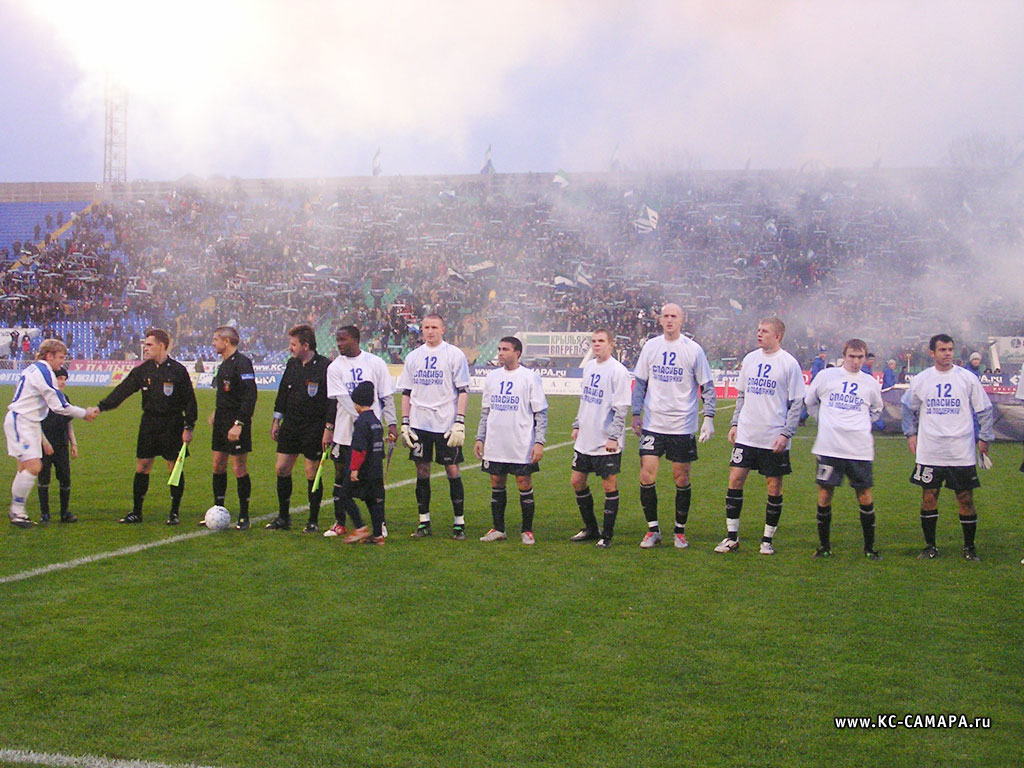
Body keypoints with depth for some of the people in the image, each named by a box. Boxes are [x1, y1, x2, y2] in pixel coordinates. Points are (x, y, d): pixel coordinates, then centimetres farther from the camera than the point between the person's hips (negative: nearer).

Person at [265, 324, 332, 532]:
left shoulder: (325, 367, -11)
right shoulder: (292, 364, 10)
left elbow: (332, 399, -12)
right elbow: (283, 393, 19)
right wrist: (276, 421, 17)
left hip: (314, 427, -6)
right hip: (291, 425, 6)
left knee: (312, 473, 0)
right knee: (281, 468, 5)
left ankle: (313, 521, 11)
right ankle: (283, 517, 17)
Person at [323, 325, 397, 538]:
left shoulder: (375, 363, 1)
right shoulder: (335, 367, 1)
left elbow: (387, 396, 4)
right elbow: (343, 399, -8)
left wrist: (391, 424, -2)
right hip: (345, 431, 1)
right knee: (341, 477, 5)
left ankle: (380, 522, 13)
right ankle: (340, 523, 16)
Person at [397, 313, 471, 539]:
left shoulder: (454, 355, -1)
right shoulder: (413, 356, 11)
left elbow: (463, 391, -4)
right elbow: (406, 392, 15)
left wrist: (460, 423, -12)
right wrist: (404, 423, 7)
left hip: (446, 425, -4)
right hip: (419, 425, 4)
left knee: (452, 470, -2)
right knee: (422, 471, 6)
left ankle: (459, 523, 7)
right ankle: (424, 522, 15)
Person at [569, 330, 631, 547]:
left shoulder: (618, 371, -13)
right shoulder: (589, 366, 11)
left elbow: (621, 408, -16)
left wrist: (613, 436, -19)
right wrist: (577, 425, 20)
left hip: (607, 442, -8)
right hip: (585, 439, 8)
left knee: (609, 486, 0)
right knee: (577, 481, 11)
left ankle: (607, 535, 10)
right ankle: (590, 528, 26)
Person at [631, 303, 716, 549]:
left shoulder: (693, 349, -2)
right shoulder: (650, 346, 5)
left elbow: (707, 386, 3)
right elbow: (639, 382, 12)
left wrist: (709, 418, -4)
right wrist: (636, 414, 7)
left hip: (683, 426, -2)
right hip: (653, 424, 2)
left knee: (682, 478, 4)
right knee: (646, 476, -5)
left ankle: (680, 531, 18)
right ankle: (653, 529, 9)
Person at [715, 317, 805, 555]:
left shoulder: (789, 363, -5)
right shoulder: (750, 359, 9)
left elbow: (797, 403, -5)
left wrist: (786, 433, -12)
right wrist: (735, 423, 11)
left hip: (774, 439, -4)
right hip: (746, 435, 4)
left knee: (774, 487, 3)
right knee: (735, 479, -1)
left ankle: (768, 539, 15)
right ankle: (731, 537, 8)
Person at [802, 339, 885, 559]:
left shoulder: (870, 383, 8)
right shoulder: (826, 376, 3)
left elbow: (876, 410, 27)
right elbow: (809, 401, 17)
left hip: (859, 449, 1)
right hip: (829, 447, -1)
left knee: (865, 495, 2)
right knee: (825, 494, 2)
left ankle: (869, 547, 13)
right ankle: (824, 545, 14)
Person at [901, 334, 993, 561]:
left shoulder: (968, 378, 0)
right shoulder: (920, 380, 4)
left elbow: (984, 410, 8)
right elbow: (909, 408, 20)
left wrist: (984, 438, 5)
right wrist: (910, 434, 12)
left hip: (961, 453, -1)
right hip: (929, 452, 1)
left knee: (966, 499, 1)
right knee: (928, 497, 4)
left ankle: (969, 547, 14)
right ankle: (930, 546, 16)